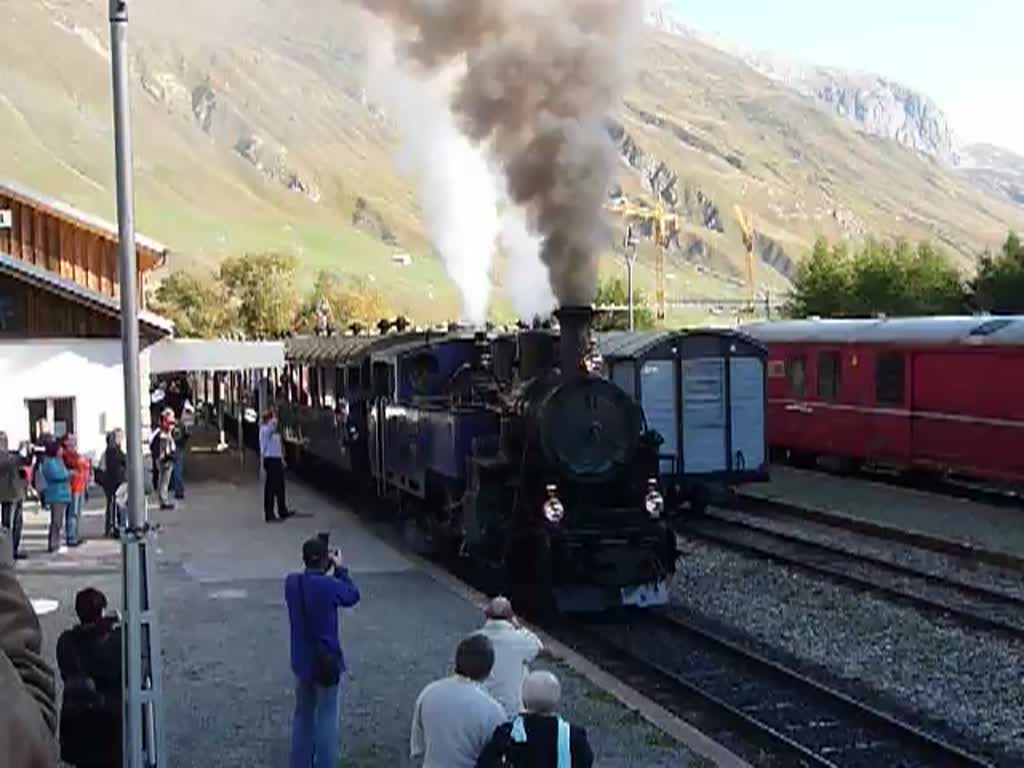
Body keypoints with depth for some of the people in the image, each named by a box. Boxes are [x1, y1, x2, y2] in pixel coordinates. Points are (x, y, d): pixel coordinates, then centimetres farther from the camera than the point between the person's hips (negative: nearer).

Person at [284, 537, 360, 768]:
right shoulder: (330, 585, -22)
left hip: (301, 660, 6)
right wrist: (340, 569, 5)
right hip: (326, 660, -6)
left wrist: (324, 572, 8)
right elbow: (352, 596, -1)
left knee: (303, 715, 20)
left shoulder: (291, 582, -6)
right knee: (327, 718, 6)